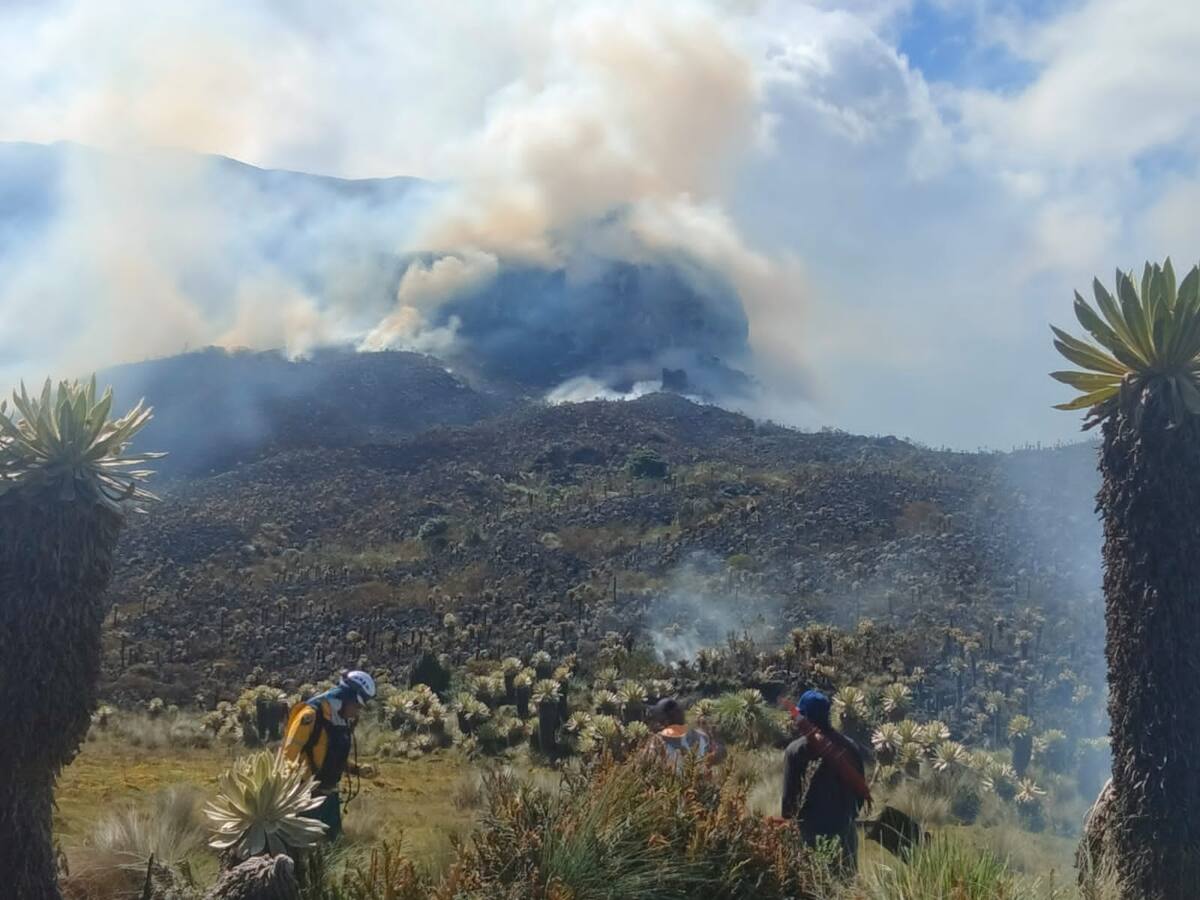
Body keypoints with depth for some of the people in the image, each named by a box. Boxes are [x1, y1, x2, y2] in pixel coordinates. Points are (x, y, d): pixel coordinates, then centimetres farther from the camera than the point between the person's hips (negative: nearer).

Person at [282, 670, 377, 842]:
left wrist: (356, 769, 7)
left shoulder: (344, 720, 9)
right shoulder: (312, 714, -19)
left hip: (329, 794, 8)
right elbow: (289, 754, -20)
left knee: (332, 838, 12)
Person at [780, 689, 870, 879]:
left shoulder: (796, 750, -9)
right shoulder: (850, 746, 4)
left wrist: (788, 824, 4)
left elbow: (789, 794, -8)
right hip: (844, 829, 4)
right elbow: (861, 789, 9)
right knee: (846, 881, 11)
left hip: (809, 830, -4)